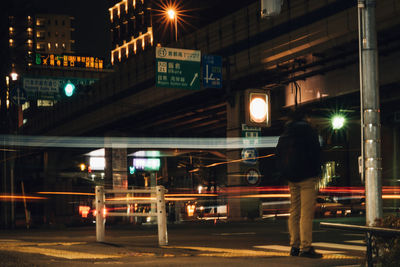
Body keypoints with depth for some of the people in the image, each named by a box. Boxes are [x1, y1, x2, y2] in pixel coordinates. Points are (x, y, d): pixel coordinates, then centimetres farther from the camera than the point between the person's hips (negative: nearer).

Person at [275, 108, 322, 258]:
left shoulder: (284, 135, 14)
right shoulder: (308, 132, -4)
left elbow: (279, 155, 15)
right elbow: (316, 153, -7)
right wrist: (317, 172, 1)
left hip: (291, 179, 7)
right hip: (307, 178, -7)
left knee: (294, 212, 11)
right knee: (306, 213, -10)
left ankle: (295, 246, 11)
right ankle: (305, 247, -15)